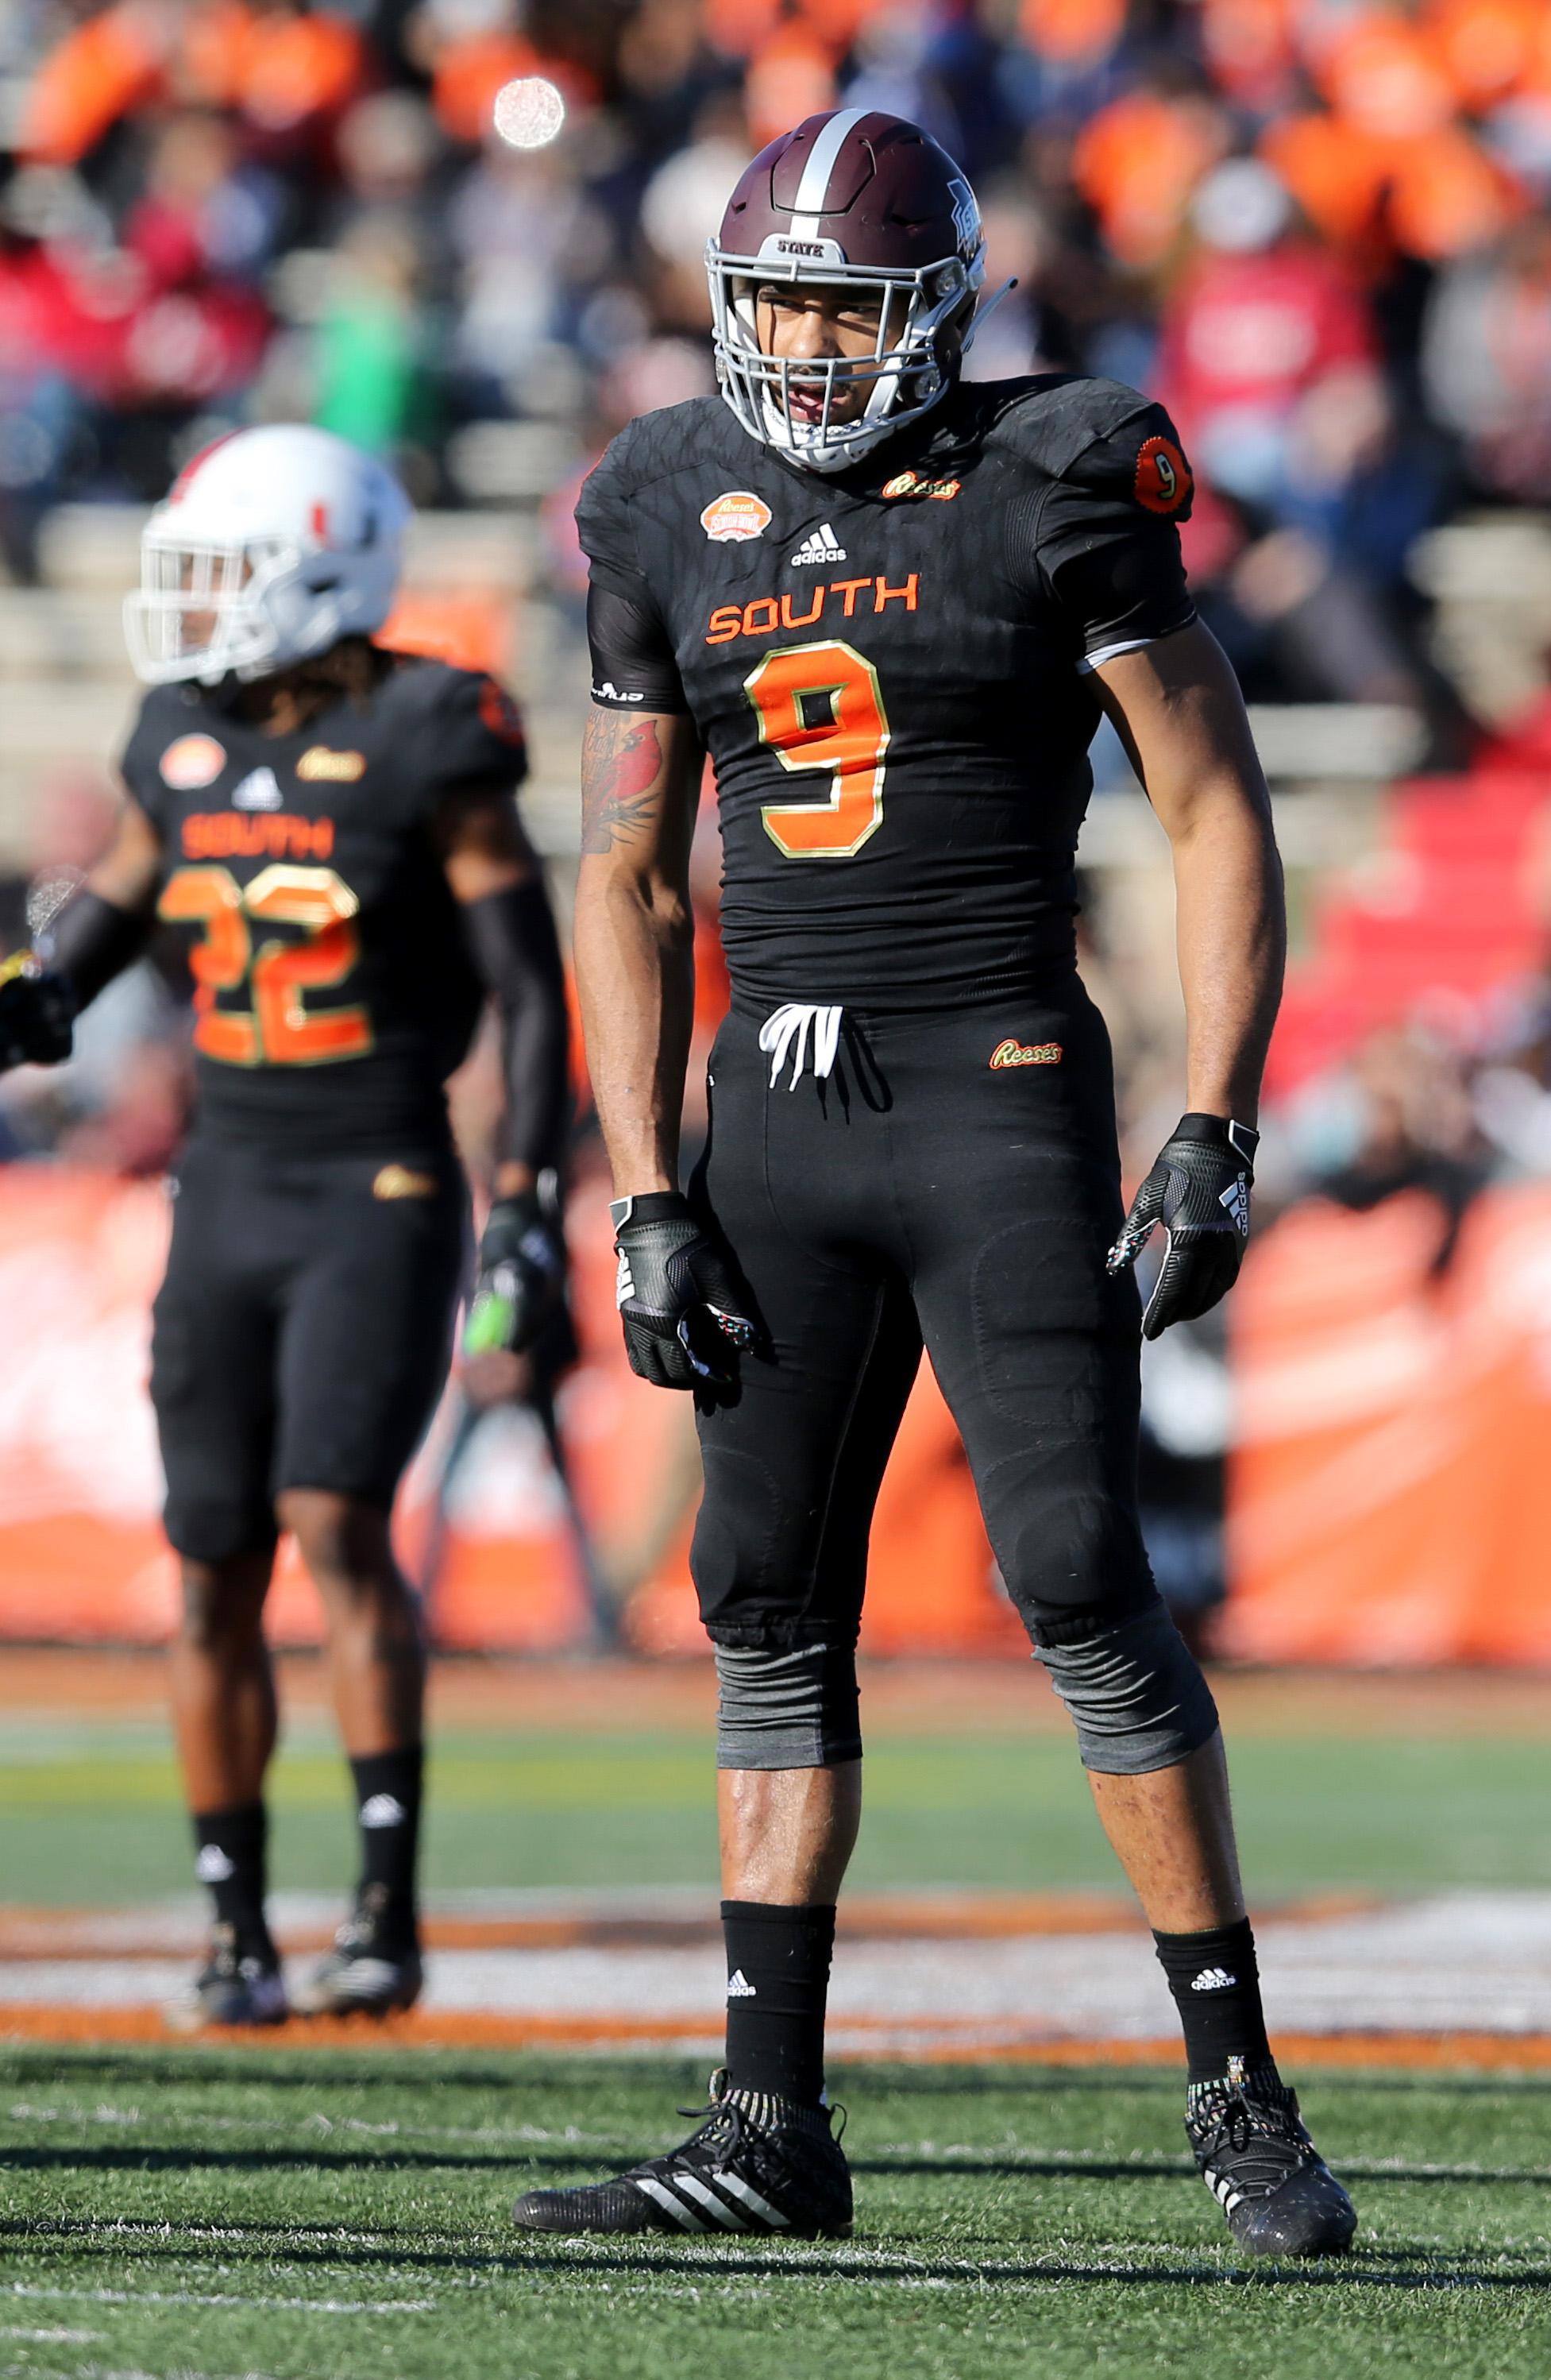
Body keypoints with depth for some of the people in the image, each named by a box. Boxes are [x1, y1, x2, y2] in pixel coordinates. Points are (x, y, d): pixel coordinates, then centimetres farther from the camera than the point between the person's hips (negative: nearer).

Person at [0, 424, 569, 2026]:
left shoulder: (424, 745, -10)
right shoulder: (183, 741, 6)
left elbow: (531, 988, -8)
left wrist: (528, 1208, -14)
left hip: (382, 1200, -6)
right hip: (227, 1194, 6)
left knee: (335, 1519, -21)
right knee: (215, 1571, 4)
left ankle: (390, 1908, -20)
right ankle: (236, 1936, 14)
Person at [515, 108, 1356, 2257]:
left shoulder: (1058, 493, -5)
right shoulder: (673, 526, 8)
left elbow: (1217, 815, -3)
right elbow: (629, 884, 13)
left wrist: (1217, 1145, -10)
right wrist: (647, 1199, 6)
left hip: (1005, 1093, -5)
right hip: (780, 1109, 5)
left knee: (1083, 1586, -9)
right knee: (770, 1612, 4)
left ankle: (1242, 2099, -1)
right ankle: (773, 2133, 9)